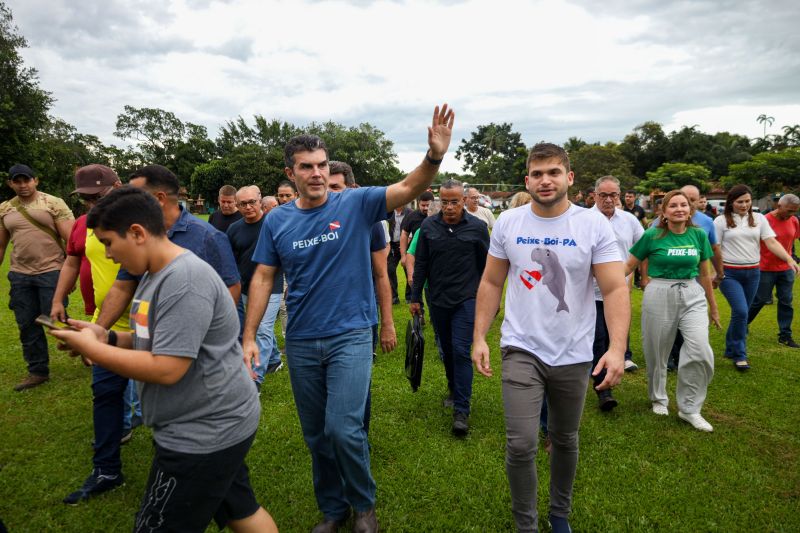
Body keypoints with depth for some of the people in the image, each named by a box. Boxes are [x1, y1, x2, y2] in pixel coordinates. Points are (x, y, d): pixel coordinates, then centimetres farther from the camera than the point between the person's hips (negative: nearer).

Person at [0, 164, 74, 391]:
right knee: (27, 325, 10)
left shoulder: (54, 203, -6)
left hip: (51, 272, -5)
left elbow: (70, 239, -10)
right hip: (19, 275, 5)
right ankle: (38, 371, 22)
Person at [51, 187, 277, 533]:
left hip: (204, 434, -10)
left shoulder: (184, 280, -25)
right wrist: (108, 337, 3)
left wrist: (90, 348, -15)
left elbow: (166, 369, -26)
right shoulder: (157, 274, 10)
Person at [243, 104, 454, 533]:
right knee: (316, 434, 14)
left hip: (350, 336, -3)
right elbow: (263, 279, 4)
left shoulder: (356, 204, -6)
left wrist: (434, 156, -37)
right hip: (300, 342, 3)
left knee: (343, 429, -10)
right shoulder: (277, 220, 1)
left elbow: (408, 189, -18)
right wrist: (248, 337, -1)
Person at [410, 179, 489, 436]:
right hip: (438, 300, 3)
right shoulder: (428, 226, 1)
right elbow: (420, 264, 6)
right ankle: (455, 389, 38)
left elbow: (487, 265, 3)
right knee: (447, 350, 16)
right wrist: (415, 297, 6)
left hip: (466, 300, -3)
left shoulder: (477, 227, -5)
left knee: (461, 351, -8)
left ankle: (462, 409, 0)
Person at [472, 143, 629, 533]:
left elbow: (615, 289, -11)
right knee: (521, 446, -6)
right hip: (521, 349, 0)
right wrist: (479, 337, -1)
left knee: (565, 441, 18)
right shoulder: (507, 223, -2)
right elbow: (491, 284, 4)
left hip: (574, 354, 1)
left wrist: (616, 348, -23)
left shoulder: (594, 224, -7)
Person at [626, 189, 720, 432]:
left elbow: (704, 274, 12)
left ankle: (690, 409, 7)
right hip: (659, 295, -2)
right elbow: (629, 266, 1)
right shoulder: (652, 236, -4)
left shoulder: (699, 235, 4)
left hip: (692, 296, 2)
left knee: (700, 351, -12)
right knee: (657, 353, 8)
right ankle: (658, 398, 34)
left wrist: (713, 306, 18)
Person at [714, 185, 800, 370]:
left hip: (753, 272, 4)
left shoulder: (759, 218, 6)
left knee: (740, 313, 11)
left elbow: (771, 242, 0)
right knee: (741, 312, -14)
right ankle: (739, 355, 0)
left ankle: (730, 350, 27)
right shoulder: (721, 221, -3)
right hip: (730, 273, -4)